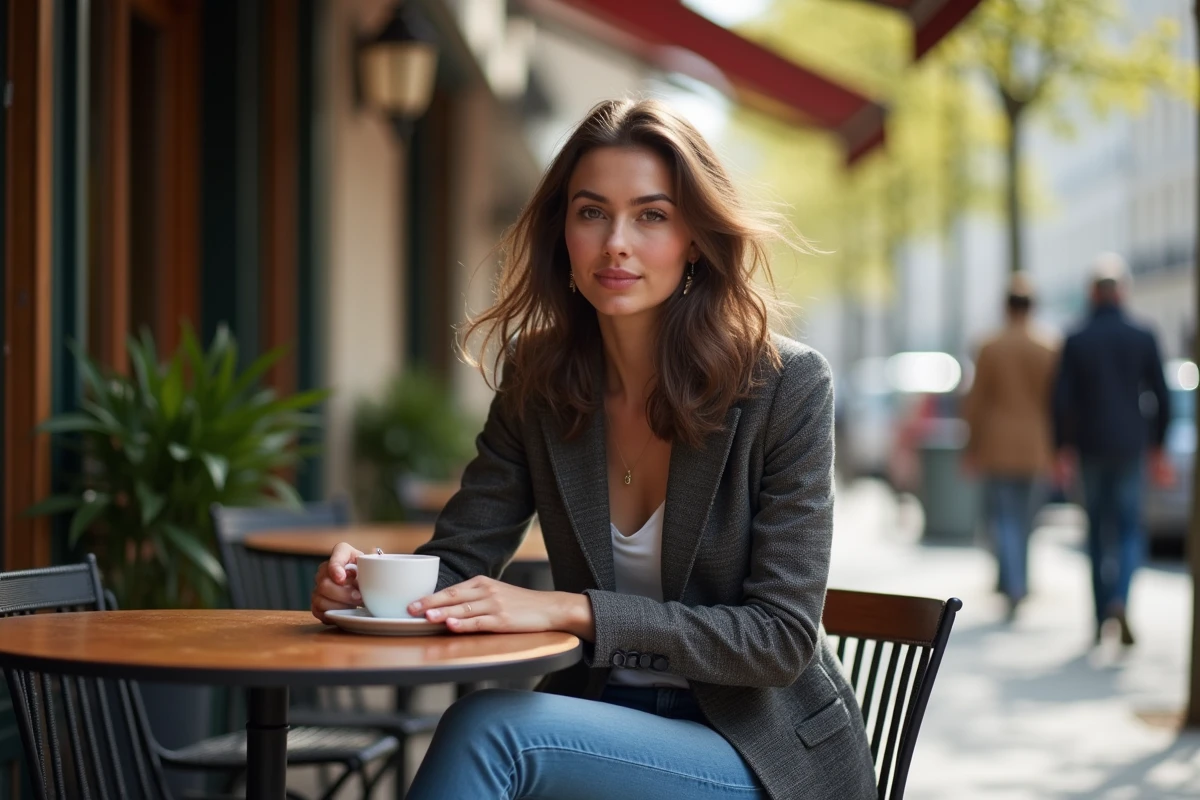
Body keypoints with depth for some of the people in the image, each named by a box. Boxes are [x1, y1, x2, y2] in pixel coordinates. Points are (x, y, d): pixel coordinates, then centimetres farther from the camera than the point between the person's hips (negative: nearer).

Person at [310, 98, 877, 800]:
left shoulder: (788, 385, -13)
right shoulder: (539, 382, 1)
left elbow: (783, 637, -17)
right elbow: (455, 562, -1)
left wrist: (569, 609, -28)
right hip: (606, 726, 4)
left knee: (492, 726, -29)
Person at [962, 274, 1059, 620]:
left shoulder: (991, 349, -7)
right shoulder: (1050, 350, -2)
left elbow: (976, 402, -4)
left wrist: (972, 448, 4)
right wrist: (1054, 449, 7)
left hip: (998, 447, -3)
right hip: (1035, 447, 3)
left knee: (1002, 517, 0)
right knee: (1024, 517, 14)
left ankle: (1014, 586, -15)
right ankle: (1015, 583, 24)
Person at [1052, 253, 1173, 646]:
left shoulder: (1076, 342, -4)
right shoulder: (1143, 339, -2)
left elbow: (1062, 401, -6)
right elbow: (1161, 398, 1)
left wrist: (1063, 450, 3)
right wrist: (1158, 448, 11)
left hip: (1091, 448, 0)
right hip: (1130, 447, 0)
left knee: (1097, 531, 11)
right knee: (1130, 529, 8)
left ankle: (1102, 618, 14)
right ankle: (1120, 599, -17)